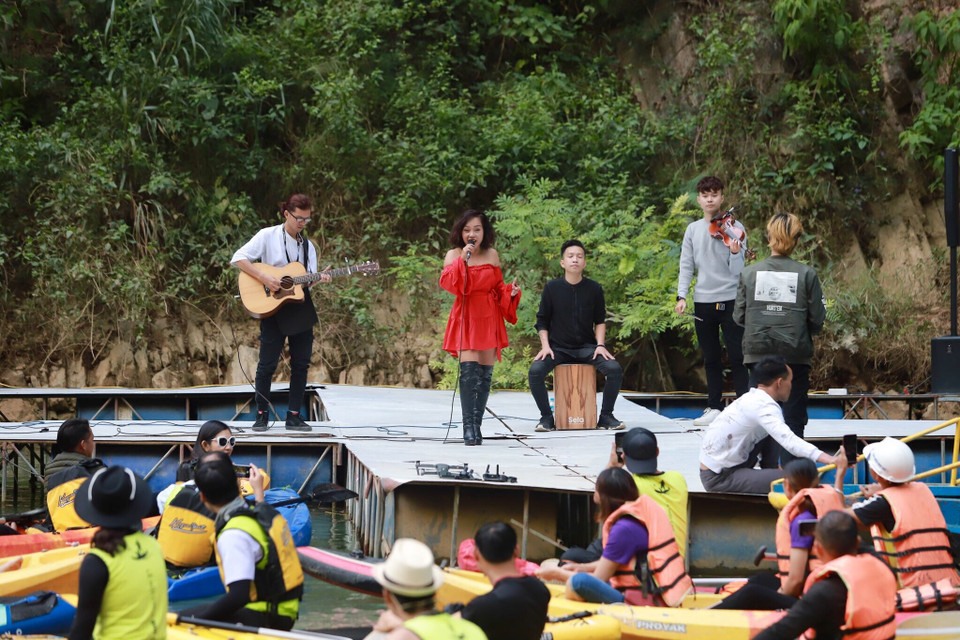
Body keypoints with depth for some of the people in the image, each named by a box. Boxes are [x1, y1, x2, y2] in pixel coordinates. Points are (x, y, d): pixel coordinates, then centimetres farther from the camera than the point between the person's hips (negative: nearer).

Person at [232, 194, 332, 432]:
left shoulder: (308, 246, 13)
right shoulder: (268, 236, -3)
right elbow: (239, 258, -11)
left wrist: (319, 280, -14)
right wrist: (264, 278, -21)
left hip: (301, 308, 5)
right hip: (272, 308, -5)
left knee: (301, 363, 3)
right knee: (268, 363, -3)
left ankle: (294, 415, 9)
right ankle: (262, 416, 7)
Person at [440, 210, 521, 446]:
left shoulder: (492, 255, 8)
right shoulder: (454, 255, -2)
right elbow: (448, 283, -17)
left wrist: (510, 292, -3)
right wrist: (463, 260, -25)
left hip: (489, 319, 4)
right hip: (466, 318, -4)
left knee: (485, 373, 6)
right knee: (469, 371, -16)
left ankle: (477, 425, 15)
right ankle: (468, 427, -16)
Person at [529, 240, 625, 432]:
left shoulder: (594, 289, 1)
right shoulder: (552, 288, -1)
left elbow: (600, 321, 11)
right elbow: (542, 321, 6)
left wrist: (600, 345, -4)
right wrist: (545, 346, -7)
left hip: (586, 347, 1)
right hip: (558, 347, -1)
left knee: (614, 369, -24)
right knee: (535, 371, -28)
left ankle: (606, 416, -6)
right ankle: (546, 417, -10)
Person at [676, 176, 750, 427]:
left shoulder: (733, 228, -2)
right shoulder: (693, 230, 9)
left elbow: (737, 269, -8)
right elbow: (686, 265, 9)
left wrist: (735, 253, -28)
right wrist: (682, 296, -1)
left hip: (730, 300, -4)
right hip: (703, 302, 4)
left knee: (737, 357, -5)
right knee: (711, 359, 9)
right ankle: (714, 407, 16)